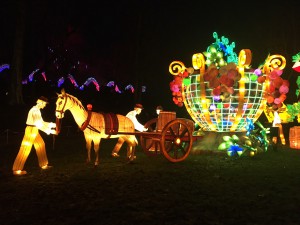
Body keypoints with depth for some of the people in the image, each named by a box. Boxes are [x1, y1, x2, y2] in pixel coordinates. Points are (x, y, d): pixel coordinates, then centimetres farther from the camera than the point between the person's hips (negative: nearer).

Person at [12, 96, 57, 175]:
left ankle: (43, 165, 29)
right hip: (31, 130, -10)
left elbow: (41, 122, 18)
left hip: (34, 131, 10)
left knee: (41, 145, 17)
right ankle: (16, 170, -1)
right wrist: (50, 131, -26)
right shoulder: (35, 110, -19)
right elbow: (38, 124, -27)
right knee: (25, 149, -7)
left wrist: (52, 124, 14)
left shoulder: (37, 110, 12)